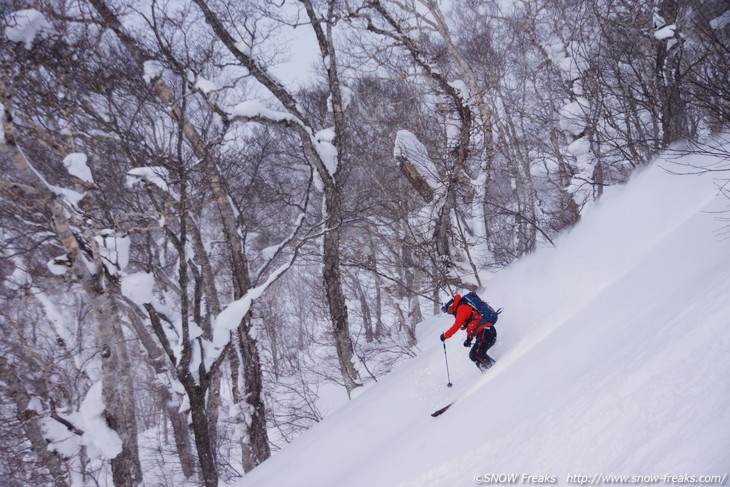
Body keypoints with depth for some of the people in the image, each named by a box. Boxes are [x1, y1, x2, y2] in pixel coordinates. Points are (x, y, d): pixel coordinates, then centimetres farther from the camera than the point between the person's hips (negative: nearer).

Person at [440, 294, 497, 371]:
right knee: (473, 355, 11)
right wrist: (469, 338, 16)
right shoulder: (464, 308, 25)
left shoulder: (462, 308, -5)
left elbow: (457, 325, -13)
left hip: (486, 331, -10)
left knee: (476, 354, -18)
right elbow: (471, 326, 29)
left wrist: (445, 335, -3)